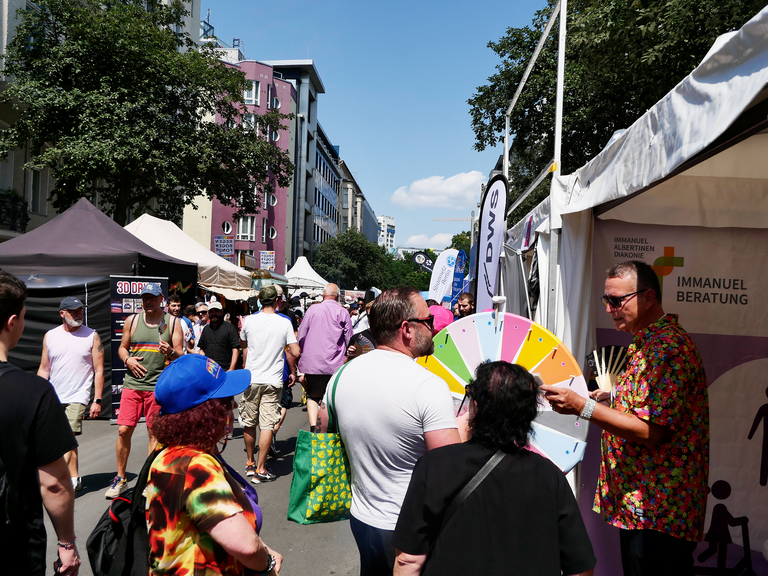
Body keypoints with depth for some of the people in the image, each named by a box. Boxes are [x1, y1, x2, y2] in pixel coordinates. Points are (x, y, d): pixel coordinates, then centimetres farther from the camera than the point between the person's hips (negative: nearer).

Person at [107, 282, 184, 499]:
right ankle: (120, 479, 16)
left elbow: (181, 355, 2)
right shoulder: (132, 321, 9)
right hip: (132, 384, 2)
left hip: (159, 386, -2)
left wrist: (171, 352, -20)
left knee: (155, 434, 3)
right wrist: (127, 360, -4)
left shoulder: (172, 323, 3)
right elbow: (122, 347, 17)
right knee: (123, 430, -1)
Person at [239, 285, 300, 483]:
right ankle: (260, 469, 4)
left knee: (249, 423, 14)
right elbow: (295, 352, -7)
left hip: (251, 379, 2)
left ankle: (249, 463, 28)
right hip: (273, 381, -2)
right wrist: (292, 372, 8)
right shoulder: (285, 322, -7)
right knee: (267, 425, 1)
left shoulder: (249, 321, -3)